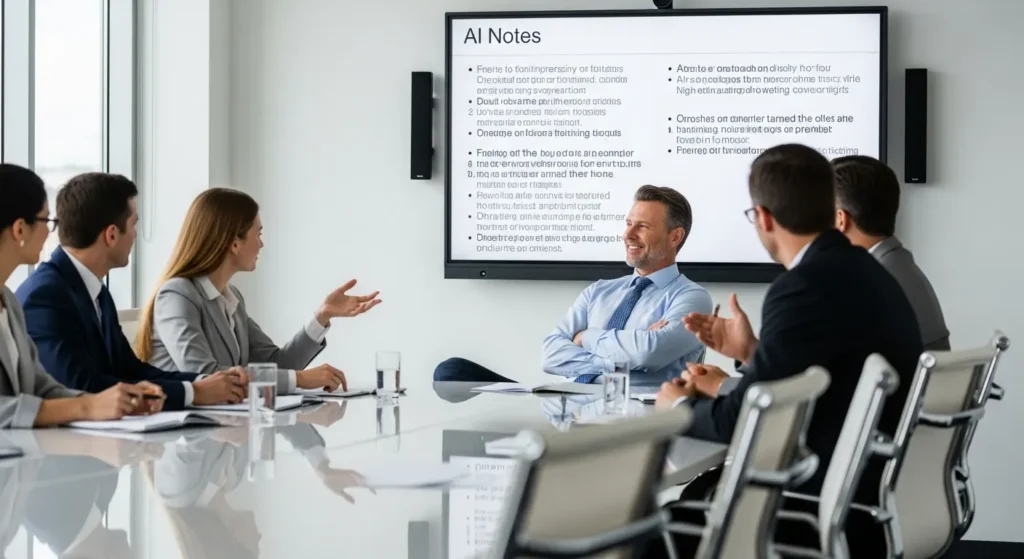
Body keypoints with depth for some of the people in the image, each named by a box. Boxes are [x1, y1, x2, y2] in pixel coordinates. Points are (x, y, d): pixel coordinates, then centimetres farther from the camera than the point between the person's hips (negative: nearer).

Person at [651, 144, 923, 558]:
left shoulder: (805, 286, -19)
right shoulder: (860, 271, 8)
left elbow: (739, 421, -15)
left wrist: (680, 406, 5)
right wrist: (752, 353, 23)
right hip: (878, 487, 9)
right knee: (701, 491, 18)